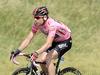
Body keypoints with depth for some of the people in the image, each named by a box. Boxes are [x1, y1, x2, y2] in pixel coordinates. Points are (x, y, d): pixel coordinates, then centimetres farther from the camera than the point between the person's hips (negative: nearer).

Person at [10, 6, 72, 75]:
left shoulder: (51, 25, -35)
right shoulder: (37, 24, -15)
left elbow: (48, 44, -45)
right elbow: (28, 39, -13)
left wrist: (36, 53, -57)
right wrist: (18, 51, -25)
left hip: (66, 41, -7)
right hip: (55, 41, 7)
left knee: (48, 59, -27)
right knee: (42, 60, -11)